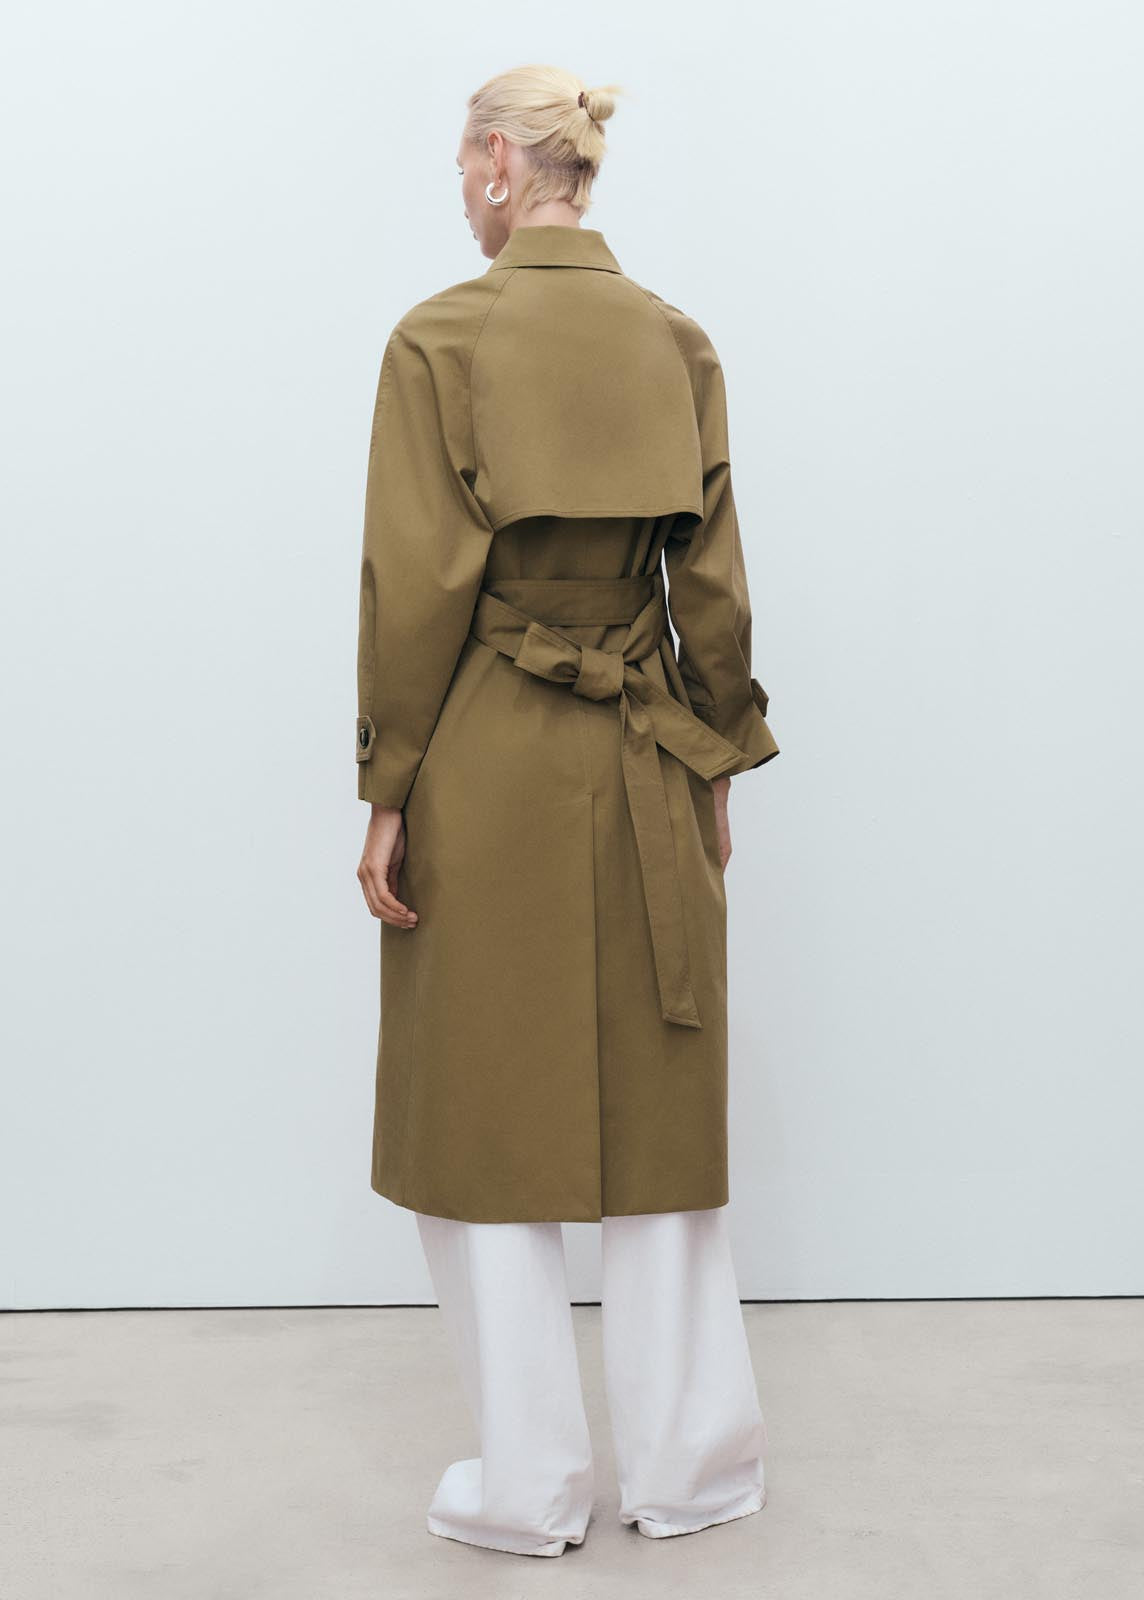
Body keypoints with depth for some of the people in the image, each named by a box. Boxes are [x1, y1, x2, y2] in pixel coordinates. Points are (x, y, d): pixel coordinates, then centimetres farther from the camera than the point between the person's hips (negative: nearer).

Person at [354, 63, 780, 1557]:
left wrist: (389, 795, -5)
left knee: (491, 1114, 8)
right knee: (657, 1104, 13)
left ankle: (532, 1484, 18)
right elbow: (712, 581, 3)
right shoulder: (676, 339, 3)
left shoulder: (441, 338, -9)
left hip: (486, 763, -4)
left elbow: (419, 587, -12)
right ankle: (688, 1460, 23)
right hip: (643, 763, 4)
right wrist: (718, 765, 12)